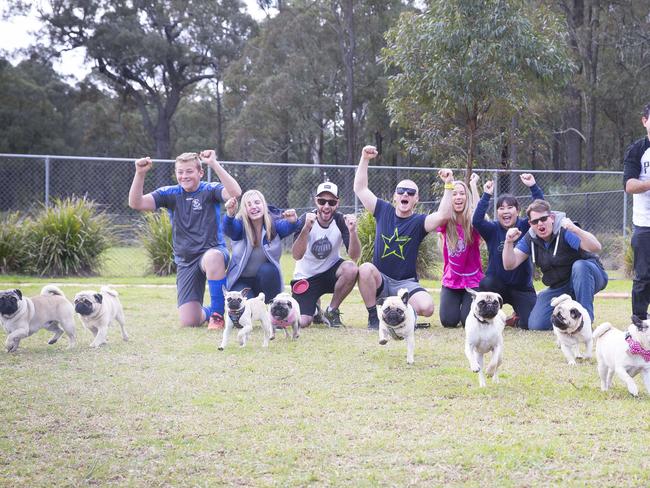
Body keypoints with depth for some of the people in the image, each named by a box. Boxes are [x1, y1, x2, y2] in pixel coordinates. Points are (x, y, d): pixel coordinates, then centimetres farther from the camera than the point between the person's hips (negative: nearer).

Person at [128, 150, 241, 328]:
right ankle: (206, 312, 30)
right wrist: (140, 173, -19)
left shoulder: (209, 190, -3)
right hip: (185, 261, 3)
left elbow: (235, 192, -25)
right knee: (189, 322, -10)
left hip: (213, 251, -3)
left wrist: (214, 164, -29)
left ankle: (217, 313, -21)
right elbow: (136, 203, -5)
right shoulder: (170, 194, 5)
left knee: (213, 257, -43)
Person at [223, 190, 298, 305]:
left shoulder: (274, 225, -9)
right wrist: (230, 214, -59)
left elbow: (287, 227, -31)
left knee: (267, 269, -31)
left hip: (267, 280, 1)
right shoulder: (240, 225, -13)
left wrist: (292, 221, -56)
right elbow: (228, 229, -35)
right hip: (241, 281, -1)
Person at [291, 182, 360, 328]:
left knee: (351, 269, -32)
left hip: (330, 272, 2)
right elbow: (297, 256, -30)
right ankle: (313, 309, 21)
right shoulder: (306, 220, -17)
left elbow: (354, 256, -21)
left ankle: (331, 311, -7)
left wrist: (352, 231, -38)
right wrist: (306, 228, -44)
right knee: (301, 323, -19)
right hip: (306, 277, -2)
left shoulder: (341, 221, -12)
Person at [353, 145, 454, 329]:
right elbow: (360, 188, 5)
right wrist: (365, 159, -4)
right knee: (365, 268, -34)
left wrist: (449, 185, -28)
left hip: (406, 283, 0)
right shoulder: (383, 211, 5)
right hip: (380, 280, 1)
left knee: (427, 307, -27)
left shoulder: (419, 222, -2)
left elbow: (443, 215, -22)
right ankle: (373, 317, -14)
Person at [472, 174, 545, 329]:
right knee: (486, 284, -35)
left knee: (530, 323, -16)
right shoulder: (492, 230, -5)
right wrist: (486, 196, -30)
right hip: (497, 285, 0)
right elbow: (476, 221, -25)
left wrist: (533, 187, -28)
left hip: (522, 287, 0)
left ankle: (517, 317, 23)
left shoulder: (524, 227, -4)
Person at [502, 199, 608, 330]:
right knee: (536, 325, -11)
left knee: (579, 266, -40)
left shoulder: (564, 231, -22)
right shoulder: (530, 239, -3)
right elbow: (509, 265, -6)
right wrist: (509, 242, -24)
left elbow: (596, 247, -35)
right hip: (559, 288, 5)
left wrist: (575, 230, -52)